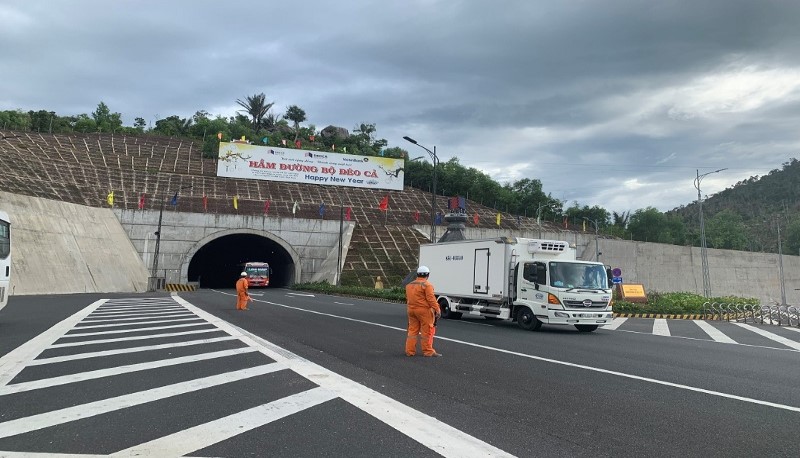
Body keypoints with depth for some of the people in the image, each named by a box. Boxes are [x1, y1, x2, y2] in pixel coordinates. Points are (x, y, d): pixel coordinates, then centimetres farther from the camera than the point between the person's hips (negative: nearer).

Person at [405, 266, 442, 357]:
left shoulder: (409, 285, 13)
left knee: (412, 330, 12)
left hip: (411, 310, 7)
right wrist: (437, 309, -16)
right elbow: (431, 299, -17)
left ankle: (410, 350, 12)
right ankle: (428, 351, 5)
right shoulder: (426, 285, -10)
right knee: (427, 331, 1)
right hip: (424, 311, -7)